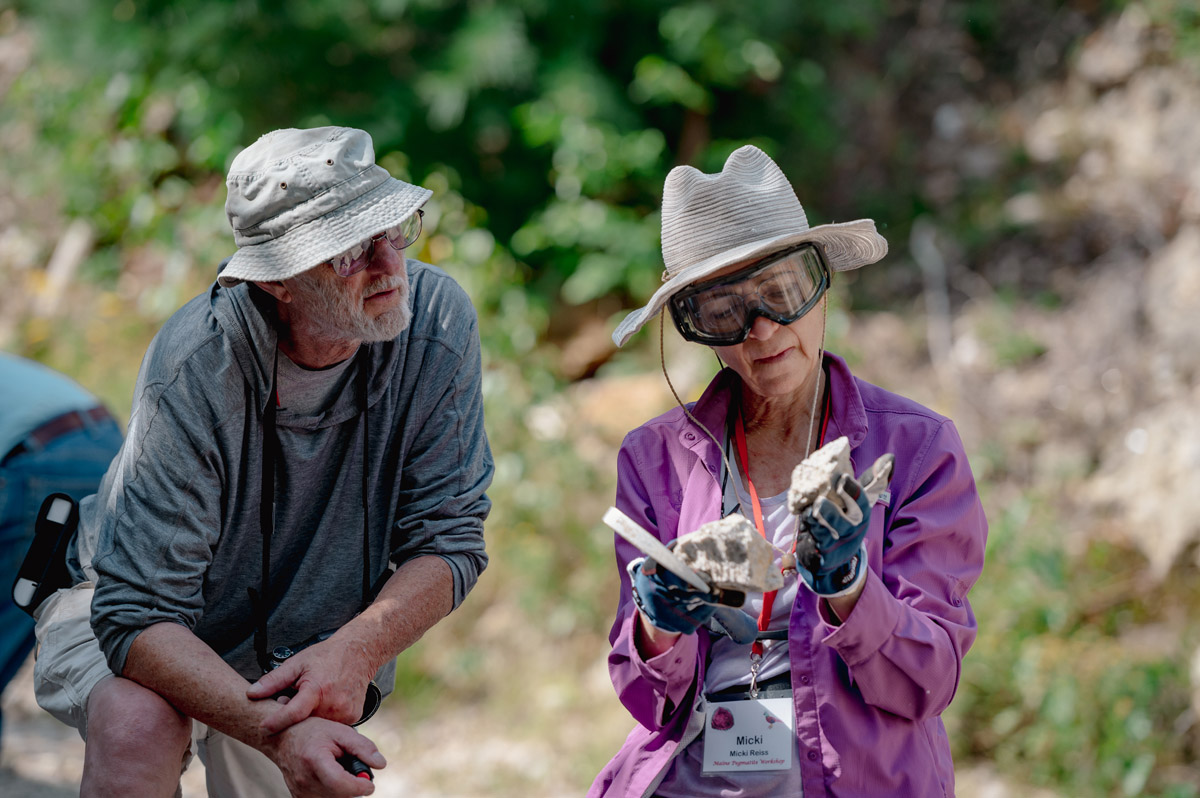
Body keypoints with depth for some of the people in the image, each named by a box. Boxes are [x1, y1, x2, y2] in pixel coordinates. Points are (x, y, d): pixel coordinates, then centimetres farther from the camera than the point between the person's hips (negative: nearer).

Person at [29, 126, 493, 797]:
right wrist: (275, 731, -47)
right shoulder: (194, 370, -32)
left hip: (312, 647, 5)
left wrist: (357, 653, -33)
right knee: (140, 728, -35)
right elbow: (139, 616, -33)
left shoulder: (437, 321, -21)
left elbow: (448, 538, -14)